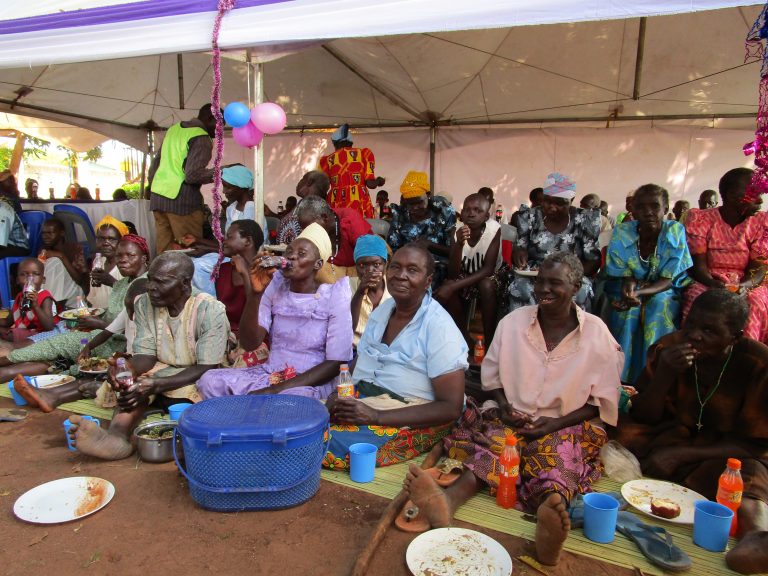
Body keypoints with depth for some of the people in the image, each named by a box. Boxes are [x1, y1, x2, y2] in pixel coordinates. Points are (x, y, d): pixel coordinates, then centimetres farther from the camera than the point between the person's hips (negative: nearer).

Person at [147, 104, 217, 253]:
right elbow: (193, 175, -17)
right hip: (181, 199, -8)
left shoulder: (174, 128, 18)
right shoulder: (201, 138, -8)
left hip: (157, 195, 8)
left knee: (163, 250, 9)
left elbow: (155, 164, 21)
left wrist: (153, 190, 26)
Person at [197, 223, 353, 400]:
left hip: (312, 382, -4)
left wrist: (276, 389, -19)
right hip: (270, 374, 5)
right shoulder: (275, 287, 3)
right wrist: (255, 293, -20)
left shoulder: (333, 297, -9)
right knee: (210, 381, -16)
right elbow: (249, 344, -6)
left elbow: (337, 363, -13)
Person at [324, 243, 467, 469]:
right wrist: (339, 395, -6)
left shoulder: (439, 327, -14)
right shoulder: (381, 310, 9)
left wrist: (377, 416, -23)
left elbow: (450, 408, -16)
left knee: (326, 446, -27)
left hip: (409, 419, -6)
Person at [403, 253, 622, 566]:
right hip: (514, 419, 1)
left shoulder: (597, 334, 1)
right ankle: (451, 498, -57)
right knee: (498, 442, -31)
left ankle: (551, 517, -64)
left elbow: (603, 401, 2)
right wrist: (504, 406, -7)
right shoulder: (513, 322, 5)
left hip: (567, 427, -1)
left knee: (559, 452, -34)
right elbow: (491, 375, 13)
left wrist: (557, 423, -11)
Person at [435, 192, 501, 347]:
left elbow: (488, 269, -28)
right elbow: (453, 274, -22)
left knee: (486, 285, -35)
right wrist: (459, 244, -39)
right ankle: (463, 338, -8)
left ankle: (489, 341, -19)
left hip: (487, 278, -2)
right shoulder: (458, 231, -17)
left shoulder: (494, 228, -24)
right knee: (447, 286, -28)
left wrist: (453, 286, -36)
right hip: (464, 277, 2)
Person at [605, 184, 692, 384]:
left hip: (666, 291, 0)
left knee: (660, 306, -31)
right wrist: (628, 291, -37)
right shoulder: (622, 233, -16)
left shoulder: (676, 231, -18)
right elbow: (627, 278, -11)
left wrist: (639, 293, -37)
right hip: (633, 288, 1)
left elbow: (667, 281, -17)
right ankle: (620, 377, -17)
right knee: (628, 310, -29)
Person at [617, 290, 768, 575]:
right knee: (626, 432, -25)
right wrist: (664, 374, -27)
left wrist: (680, 454, -24)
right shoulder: (668, 347, -11)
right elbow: (643, 418, -7)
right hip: (673, 433, 3)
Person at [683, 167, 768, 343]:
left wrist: (744, 286, -26)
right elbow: (698, 265, -8)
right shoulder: (700, 220, -2)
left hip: (747, 285, 2)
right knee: (698, 298, -33)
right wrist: (713, 284, -29)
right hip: (706, 283, -2)